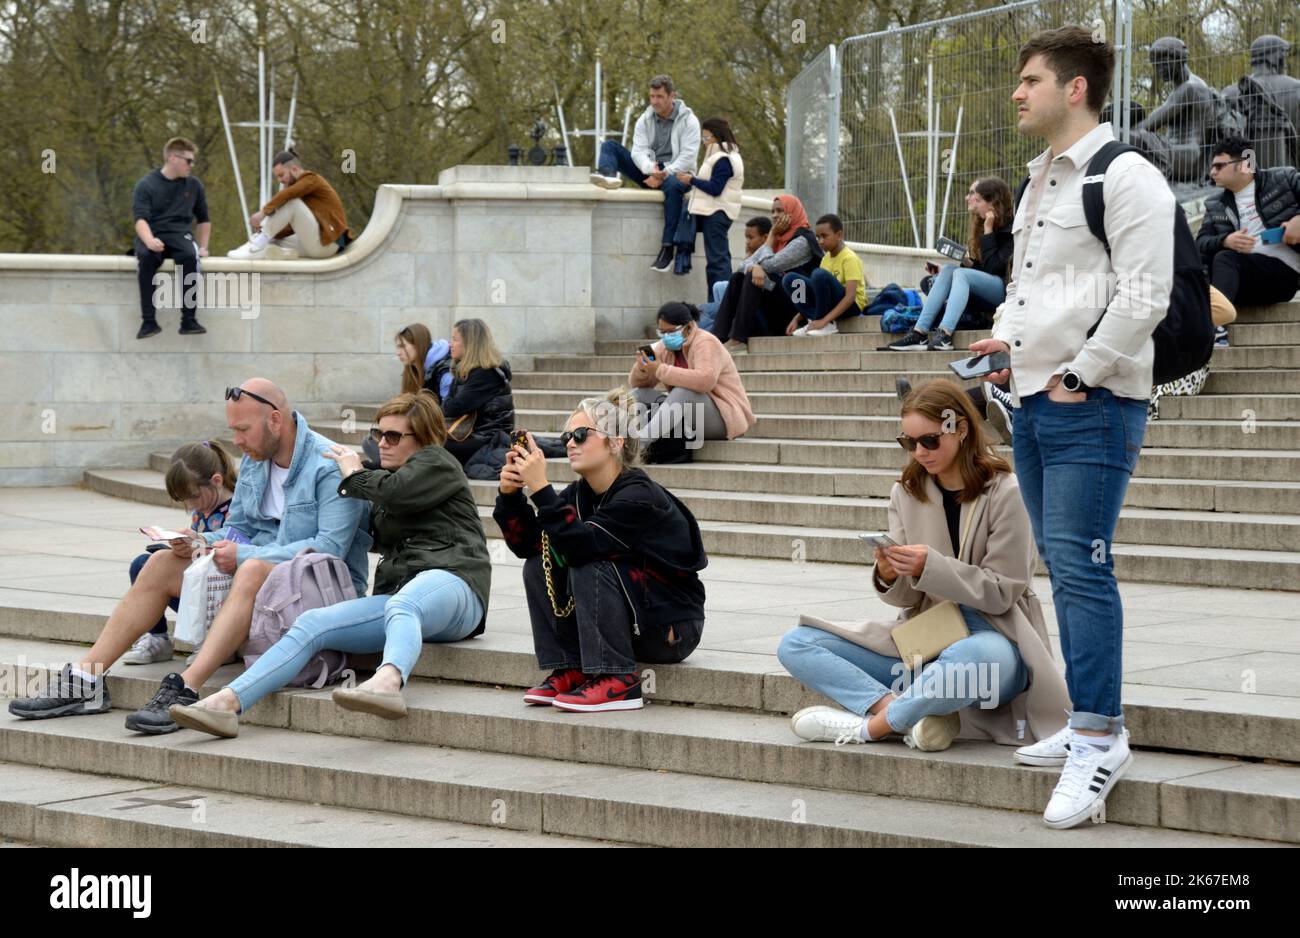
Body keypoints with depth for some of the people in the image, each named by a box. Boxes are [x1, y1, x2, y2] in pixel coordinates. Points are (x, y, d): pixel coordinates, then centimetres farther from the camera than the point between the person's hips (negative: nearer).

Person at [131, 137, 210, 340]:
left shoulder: (194, 185, 12)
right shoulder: (146, 185, -1)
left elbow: (203, 219, 23)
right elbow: (140, 219, -14)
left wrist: (203, 247, 11)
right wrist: (149, 241, -34)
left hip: (179, 235, 2)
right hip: (151, 236, -2)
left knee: (189, 256, -34)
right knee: (146, 258, -38)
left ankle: (189, 320, -33)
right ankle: (149, 321, -36)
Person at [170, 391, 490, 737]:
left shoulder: (437, 462, 12)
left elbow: (397, 491, -8)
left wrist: (355, 475, 10)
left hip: (449, 579, -7)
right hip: (397, 593, 7)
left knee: (400, 606, -42)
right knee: (312, 623, -16)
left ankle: (388, 682, -75)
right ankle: (227, 703, -33)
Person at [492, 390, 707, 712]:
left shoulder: (640, 496, -22)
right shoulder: (580, 493, 3)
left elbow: (581, 544, -35)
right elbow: (527, 544, -5)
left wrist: (540, 488, -36)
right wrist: (510, 493, -18)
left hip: (671, 630, -8)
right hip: (626, 625, 8)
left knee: (590, 567, -28)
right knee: (540, 563, -5)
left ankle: (617, 682, -22)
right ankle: (568, 671, -3)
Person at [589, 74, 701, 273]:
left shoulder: (688, 121, -3)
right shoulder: (645, 120, 8)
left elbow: (687, 157, -13)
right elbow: (639, 150, -5)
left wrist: (664, 174, -24)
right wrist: (651, 169, -27)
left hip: (675, 173, -5)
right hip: (648, 173, 5)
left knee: (673, 186, -43)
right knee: (609, 146, -6)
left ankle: (667, 249, -45)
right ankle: (609, 175, -45)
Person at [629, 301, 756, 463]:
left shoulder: (705, 343, -15)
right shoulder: (665, 348, 7)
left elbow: (705, 380, -36)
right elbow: (636, 383, 9)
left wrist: (660, 370, -33)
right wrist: (641, 368, -16)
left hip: (724, 417, -8)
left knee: (683, 392, -36)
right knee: (638, 394, -6)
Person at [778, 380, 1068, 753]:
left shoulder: (1004, 493, -9)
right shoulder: (907, 492, 6)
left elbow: (1001, 592, -10)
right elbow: (909, 596, 4)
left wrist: (931, 567, -23)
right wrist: (889, 577, -20)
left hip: (992, 640, -6)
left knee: (978, 657, -44)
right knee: (795, 645, -8)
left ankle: (869, 726, -23)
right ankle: (911, 715, -28)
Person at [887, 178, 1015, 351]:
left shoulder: (1009, 230, -9)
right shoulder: (980, 226, 14)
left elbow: (993, 268, -18)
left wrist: (988, 231, -17)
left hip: (1005, 290, -7)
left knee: (961, 273, -28)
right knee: (948, 269, -15)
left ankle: (945, 335, -46)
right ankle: (919, 333, -29)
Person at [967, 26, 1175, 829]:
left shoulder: (1125, 176, -11)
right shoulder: (1041, 181, 18)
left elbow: (1144, 295, -16)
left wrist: (1079, 374, -14)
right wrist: (1006, 339, 13)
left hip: (1091, 407, -9)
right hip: (1032, 402, 9)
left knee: (1081, 567, -12)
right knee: (1065, 570, 12)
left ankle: (1099, 741, -8)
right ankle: (1094, 724, 20)